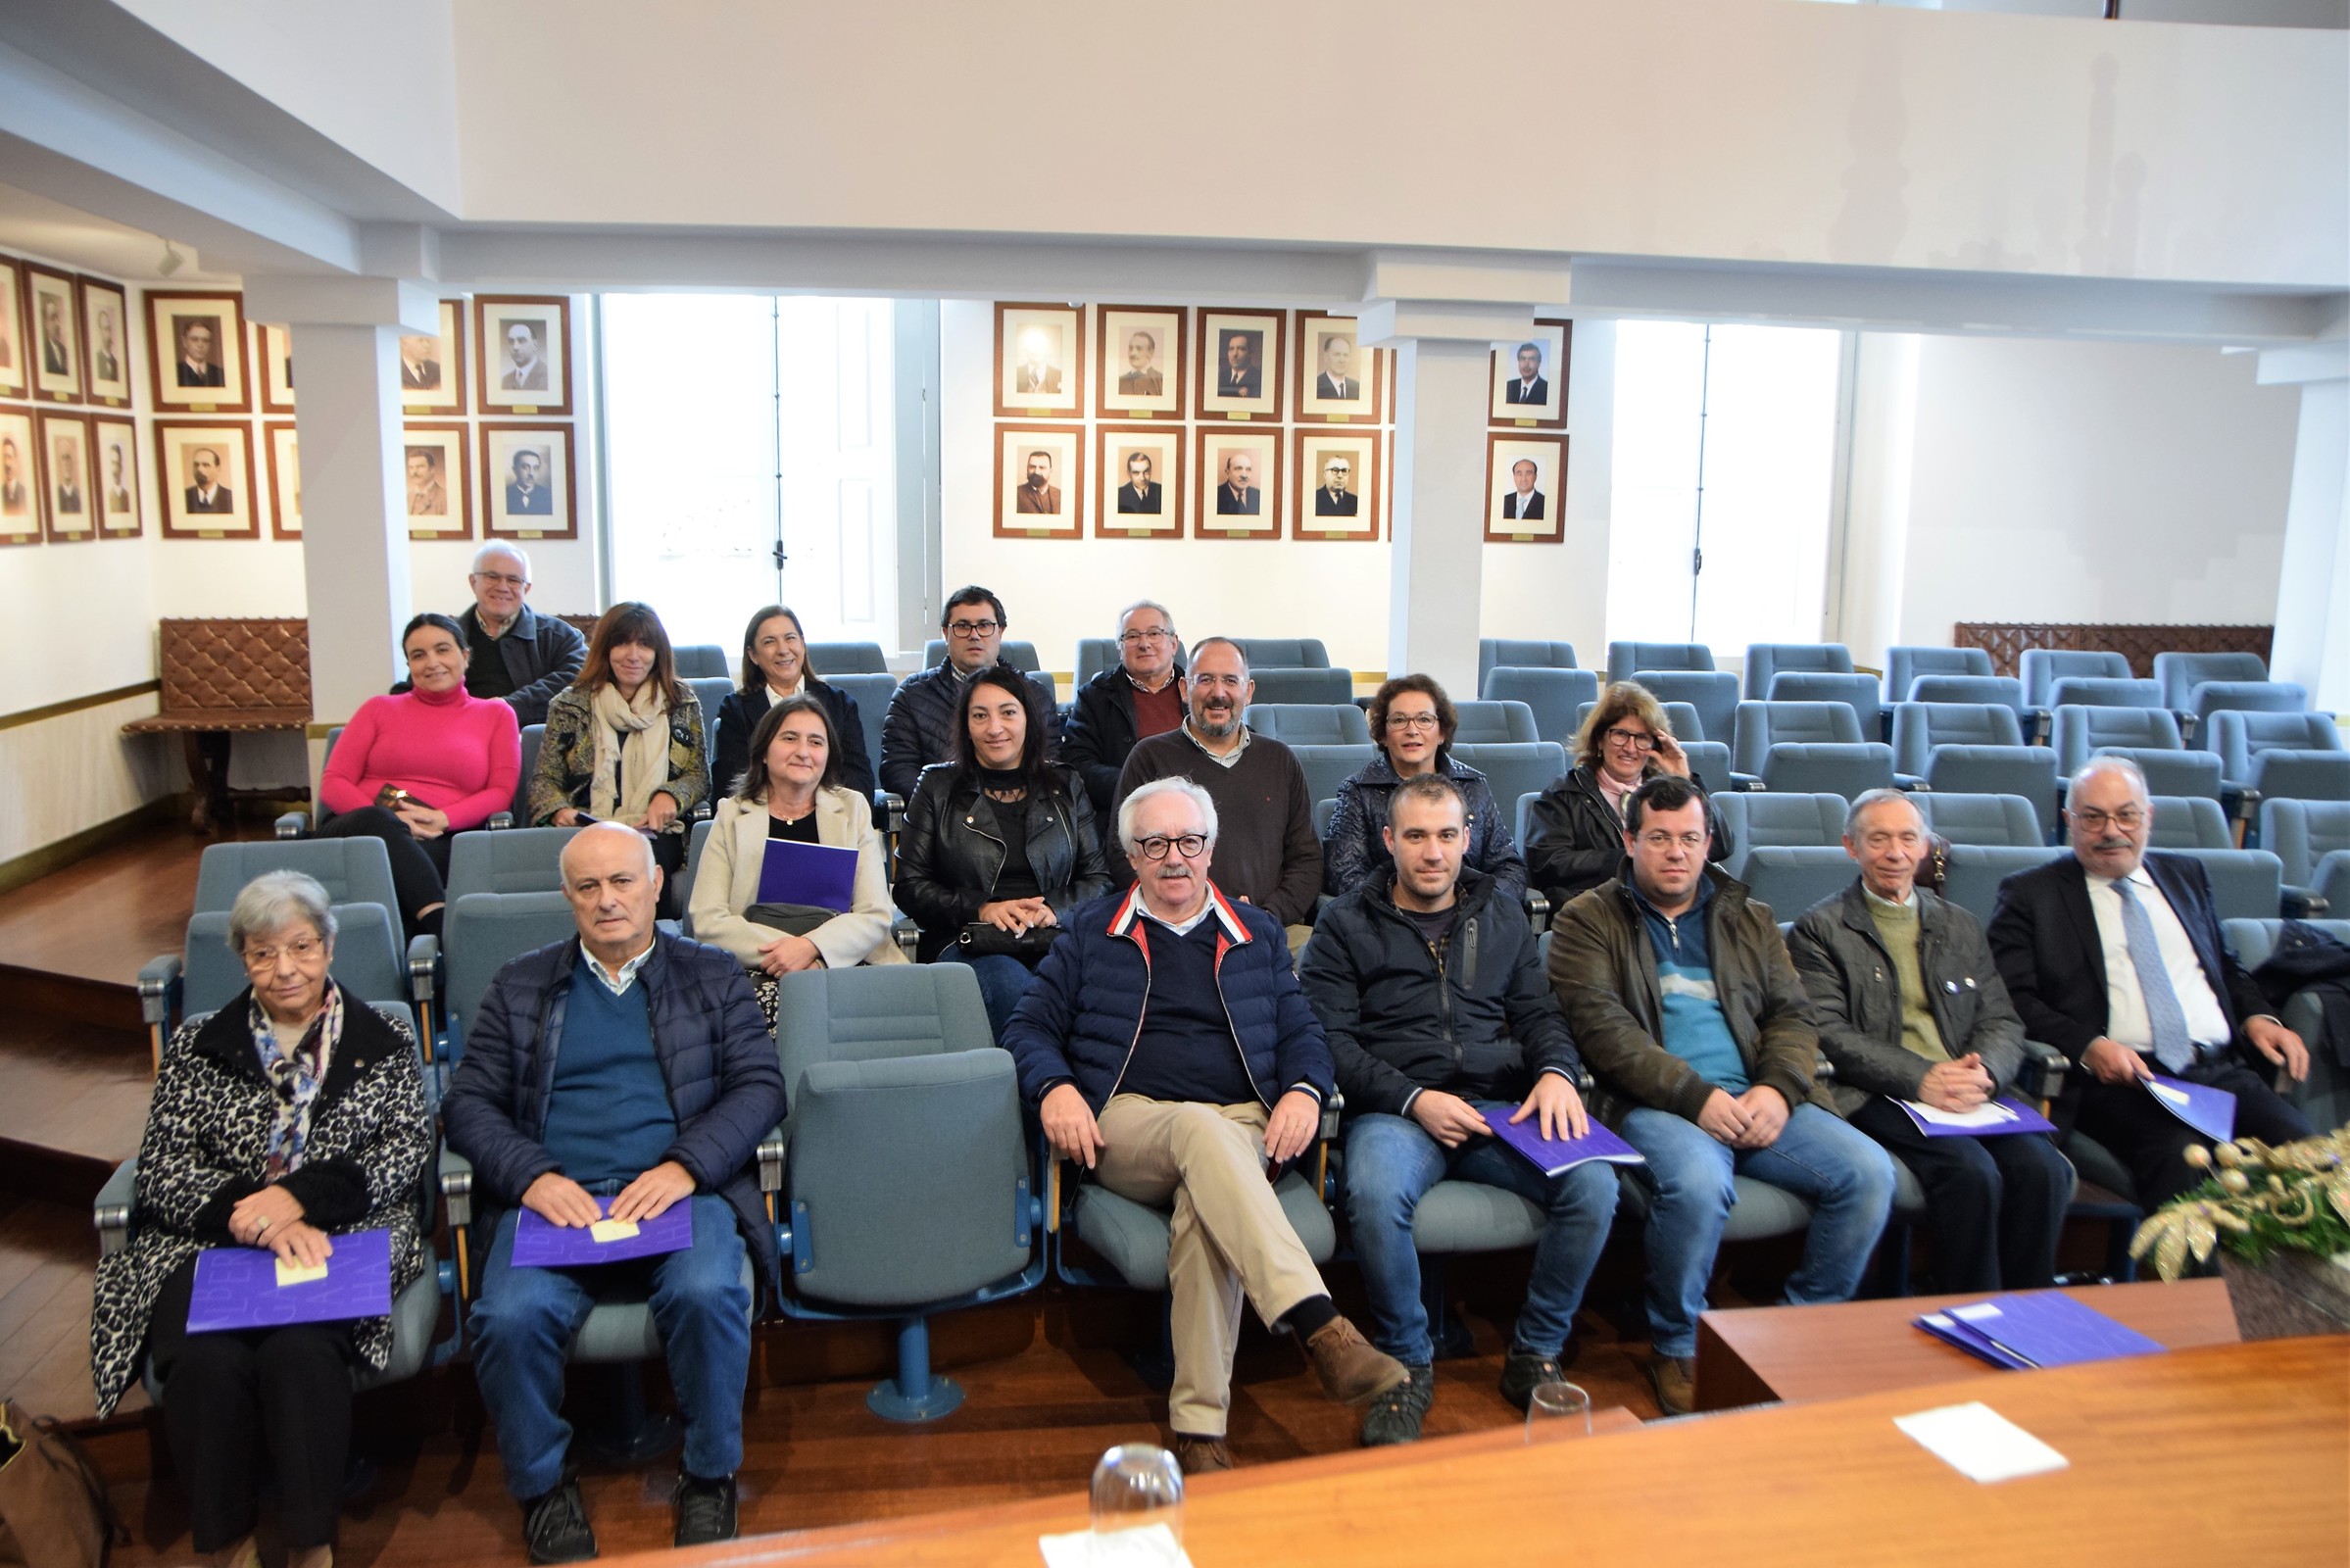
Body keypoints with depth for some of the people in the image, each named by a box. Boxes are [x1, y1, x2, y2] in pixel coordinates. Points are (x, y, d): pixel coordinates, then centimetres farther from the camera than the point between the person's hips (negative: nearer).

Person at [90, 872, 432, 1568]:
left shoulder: (383, 1043, 11)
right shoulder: (196, 1048, 14)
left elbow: (409, 1146, 1)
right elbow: (162, 1169, 4)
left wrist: (300, 1194, -15)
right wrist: (254, 1215, -15)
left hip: (340, 1239, -1)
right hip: (210, 1243, 2)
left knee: (297, 1351, -33)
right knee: (206, 1360, -30)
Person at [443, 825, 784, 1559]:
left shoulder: (712, 976, 15)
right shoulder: (520, 986, 18)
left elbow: (760, 1085, 5)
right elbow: (468, 1101, 10)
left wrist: (685, 1168, -12)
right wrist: (532, 1176, -9)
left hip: (677, 1191, -1)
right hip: (553, 1195, 1)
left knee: (706, 1294, -31)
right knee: (509, 1318, -27)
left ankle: (709, 1475, -4)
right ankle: (543, 1485, 2)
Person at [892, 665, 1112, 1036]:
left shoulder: (1065, 787, 19)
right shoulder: (938, 788, 14)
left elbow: (1098, 877, 15)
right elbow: (910, 886, 8)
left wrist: (1054, 908, -7)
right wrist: (980, 908, -8)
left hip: (1054, 940, 1)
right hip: (968, 945, -1)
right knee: (1011, 984, -37)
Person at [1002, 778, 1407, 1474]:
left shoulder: (1257, 933, 22)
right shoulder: (1090, 932, 19)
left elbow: (1303, 1033, 18)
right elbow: (1030, 1029, 14)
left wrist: (1304, 1091, -5)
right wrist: (1054, 1089, -8)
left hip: (1245, 1128, 1)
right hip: (1128, 1124, -1)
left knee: (1204, 1203, -36)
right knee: (1204, 1130, -38)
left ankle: (1200, 1428, -32)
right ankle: (1320, 1327, -51)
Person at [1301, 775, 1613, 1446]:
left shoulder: (1502, 918, 22)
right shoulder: (1346, 926, 10)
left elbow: (1541, 1014, 18)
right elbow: (1331, 1039, 1)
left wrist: (1556, 1071, -5)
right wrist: (1414, 1100, -12)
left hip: (1503, 1107, 3)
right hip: (1397, 1110, -3)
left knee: (1593, 1184, -25)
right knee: (1374, 1197, -36)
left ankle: (1536, 1353, -3)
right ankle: (1407, 1363, -9)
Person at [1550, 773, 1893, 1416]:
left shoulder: (1748, 920, 22)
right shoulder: (1587, 922, 6)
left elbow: (1793, 1014, 13)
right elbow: (1602, 1027, -7)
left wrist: (1778, 1087, -8)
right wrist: (1695, 1096, -17)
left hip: (1758, 1100, 5)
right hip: (1653, 1104, -5)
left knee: (1870, 1173, -17)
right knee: (1698, 1181, -35)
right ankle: (1675, 1347, -8)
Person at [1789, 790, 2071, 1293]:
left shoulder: (1962, 927, 23)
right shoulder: (1819, 930, 6)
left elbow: (2002, 1021, 15)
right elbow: (1829, 1035, -5)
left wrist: (1984, 1072, -9)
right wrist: (1920, 1079, -17)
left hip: (1973, 1093, 5)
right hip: (1876, 1098, -4)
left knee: (2042, 1167, -23)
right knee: (1972, 1170, -29)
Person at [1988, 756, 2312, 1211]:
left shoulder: (2186, 875, 24)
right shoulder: (2029, 895, 7)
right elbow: (2014, 999, -2)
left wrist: (2257, 1017, 10)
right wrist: (2087, 1046, -18)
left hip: (2222, 1070, 5)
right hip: (2118, 1078, -5)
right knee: (2182, 1157, -33)